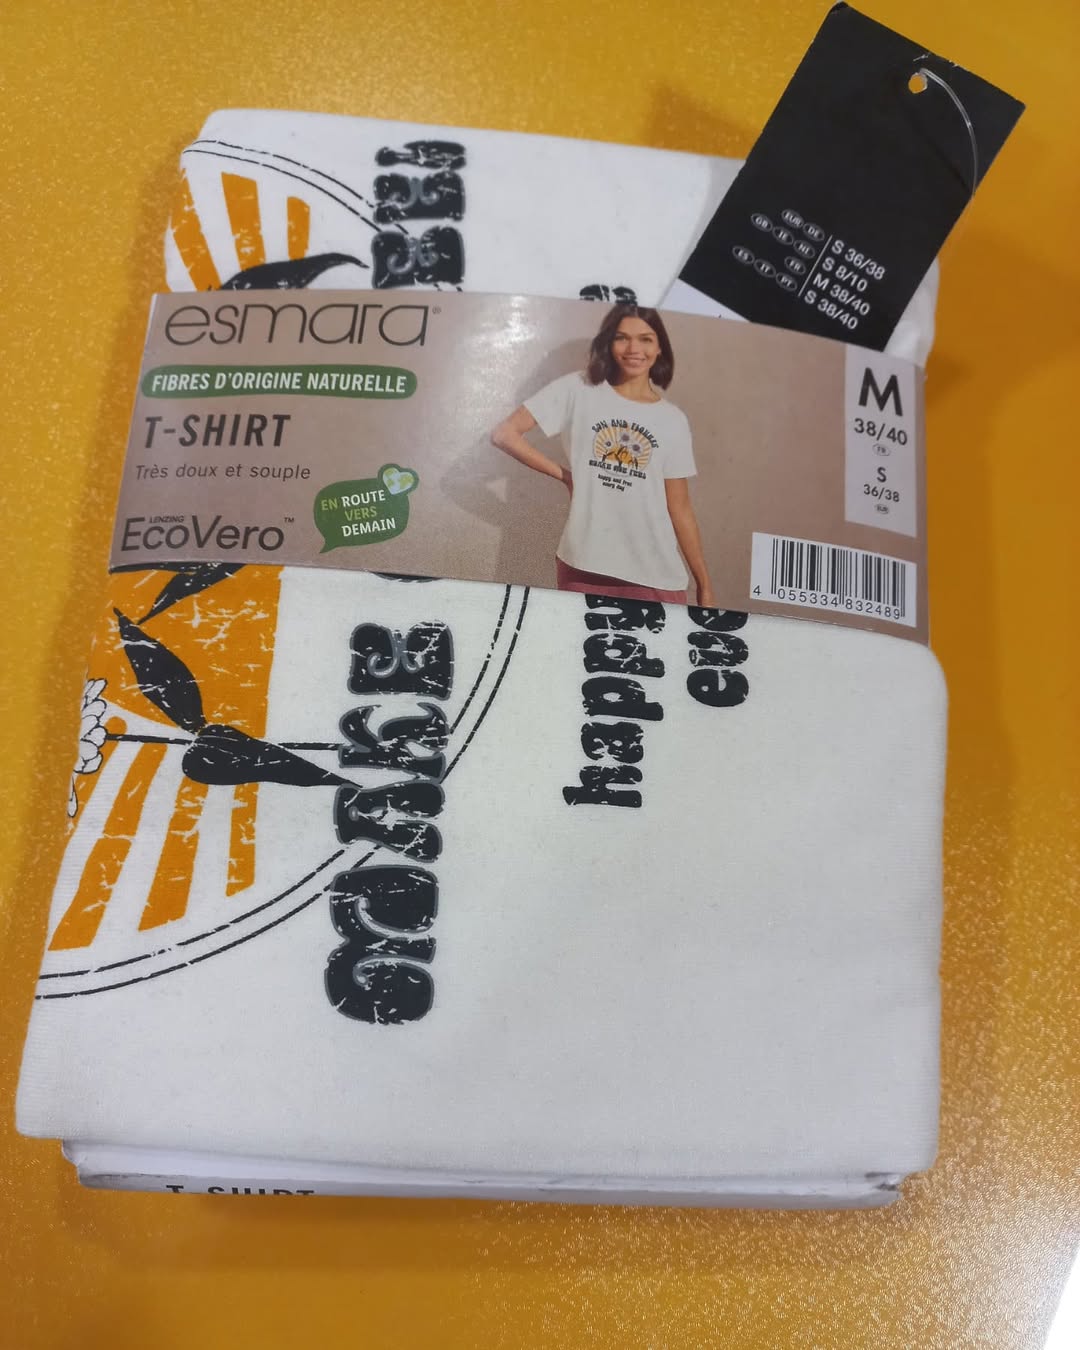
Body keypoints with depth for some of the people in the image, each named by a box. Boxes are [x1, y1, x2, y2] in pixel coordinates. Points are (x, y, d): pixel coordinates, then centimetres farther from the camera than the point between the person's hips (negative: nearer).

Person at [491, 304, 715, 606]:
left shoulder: (674, 421, 7)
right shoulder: (577, 389, 1)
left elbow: (680, 508, 8)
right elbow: (505, 434, -2)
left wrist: (704, 584, 6)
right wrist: (565, 475, -2)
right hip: (583, 567, -1)